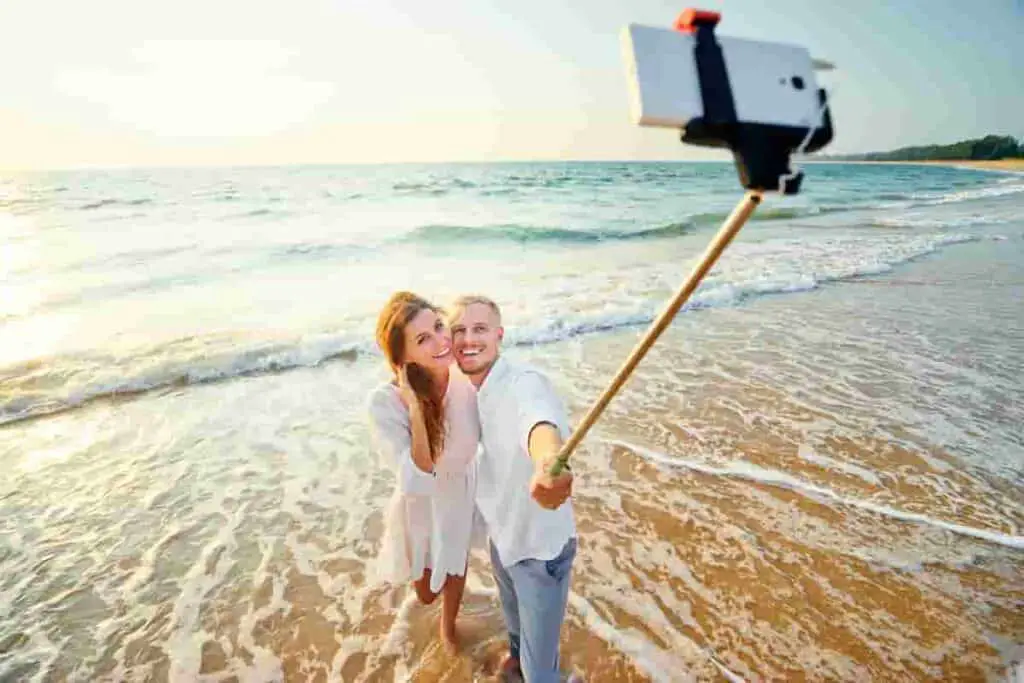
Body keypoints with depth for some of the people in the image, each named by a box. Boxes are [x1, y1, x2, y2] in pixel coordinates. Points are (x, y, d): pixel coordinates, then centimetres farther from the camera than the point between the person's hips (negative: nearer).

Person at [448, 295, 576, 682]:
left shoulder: (525, 383, -31)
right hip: (502, 536, 8)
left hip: (540, 545, -7)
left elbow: (539, 421, -56)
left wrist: (549, 460, -77)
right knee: (514, 615, 35)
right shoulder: (471, 390, -5)